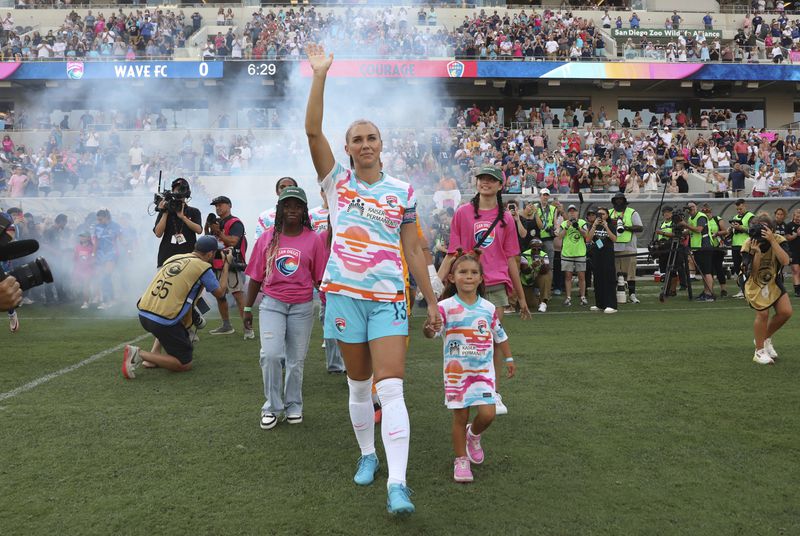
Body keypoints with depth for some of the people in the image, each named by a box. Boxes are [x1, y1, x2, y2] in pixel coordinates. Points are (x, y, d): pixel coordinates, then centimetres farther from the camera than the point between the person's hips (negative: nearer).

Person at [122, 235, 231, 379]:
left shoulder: (173, 258, 14)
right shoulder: (203, 267, -3)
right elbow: (220, 292, 10)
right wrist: (226, 265, 20)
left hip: (143, 314, 7)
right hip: (163, 322, -7)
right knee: (184, 364, 6)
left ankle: (154, 353, 19)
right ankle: (140, 355, -8)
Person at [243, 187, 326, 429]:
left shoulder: (313, 239, 1)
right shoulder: (267, 238, 4)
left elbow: (320, 278, 3)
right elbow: (256, 276, 9)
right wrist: (248, 308, 10)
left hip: (302, 307, 0)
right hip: (272, 304, 0)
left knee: (296, 359, 7)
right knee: (270, 354, -13)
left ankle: (293, 406, 25)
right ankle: (273, 407, 3)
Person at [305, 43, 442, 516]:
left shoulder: (403, 192, 6)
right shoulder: (337, 181, 5)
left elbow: (413, 251, 9)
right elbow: (313, 131, -8)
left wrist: (432, 300, 8)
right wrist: (319, 75, -12)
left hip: (389, 298, -1)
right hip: (345, 294, 1)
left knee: (391, 388, -11)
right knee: (359, 384, 12)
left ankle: (397, 484, -13)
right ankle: (368, 456, 32)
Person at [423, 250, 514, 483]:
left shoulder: (489, 308, 2)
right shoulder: (446, 307, -9)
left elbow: (500, 335, 15)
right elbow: (432, 331, -22)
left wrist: (509, 359, 19)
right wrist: (428, 329, -45)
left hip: (483, 370, 2)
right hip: (456, 372, -2)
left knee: (487, 413, -7)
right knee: (460, 417, 4)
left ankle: (473, 435, 27)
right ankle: (461, 460, 21)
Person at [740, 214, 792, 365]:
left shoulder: (779, 240, -19)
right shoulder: (748, 245, -23)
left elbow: (785, 261, -36)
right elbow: (752, 273, -24)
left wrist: (772, 241, -41)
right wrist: (757, 253, -38)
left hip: (773, 281, 3)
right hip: (753, 283, -3)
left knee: (786, 312, -8)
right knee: (763, 313, -17)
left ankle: (765, 339, 19)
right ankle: (759, 351, -1)